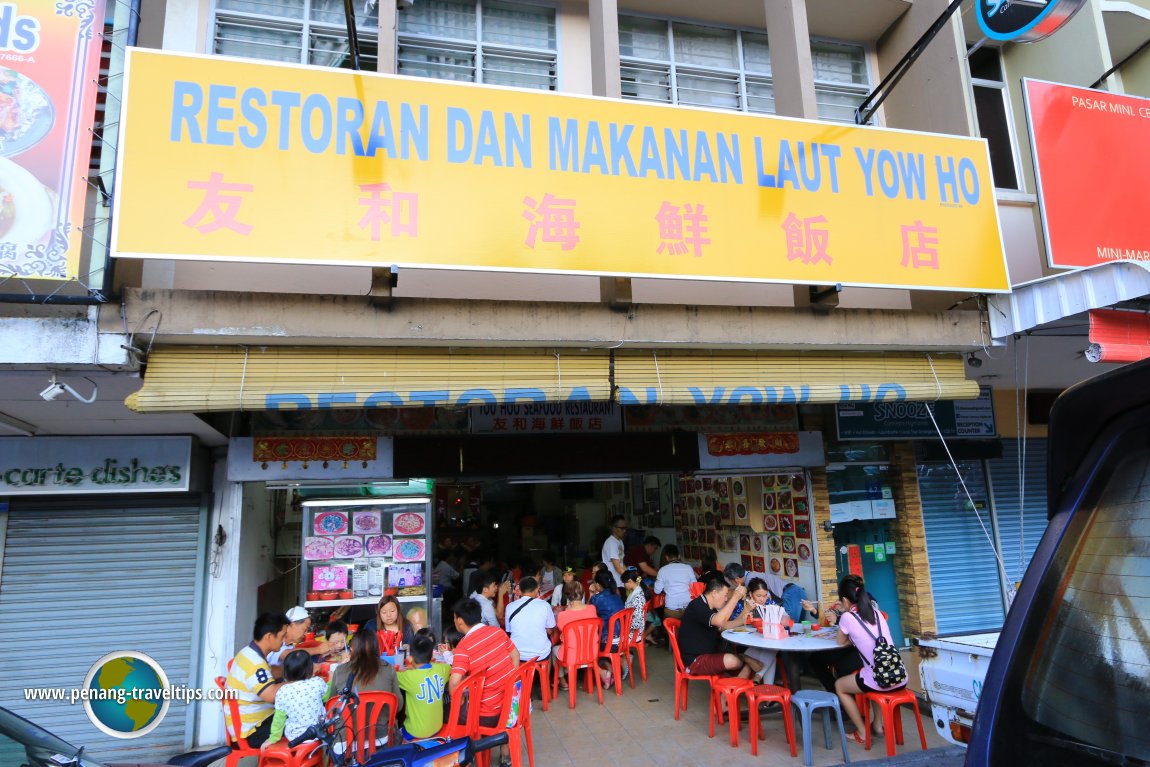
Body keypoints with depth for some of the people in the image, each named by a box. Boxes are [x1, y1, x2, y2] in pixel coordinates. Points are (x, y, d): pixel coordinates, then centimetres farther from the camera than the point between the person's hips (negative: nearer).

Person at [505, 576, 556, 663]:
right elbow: (550, 630, 4)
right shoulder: (544, 605, -10)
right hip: (541, 655, -1)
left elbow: (508, 631, 6)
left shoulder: (510, 607, -7)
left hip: (517, 656, 1)